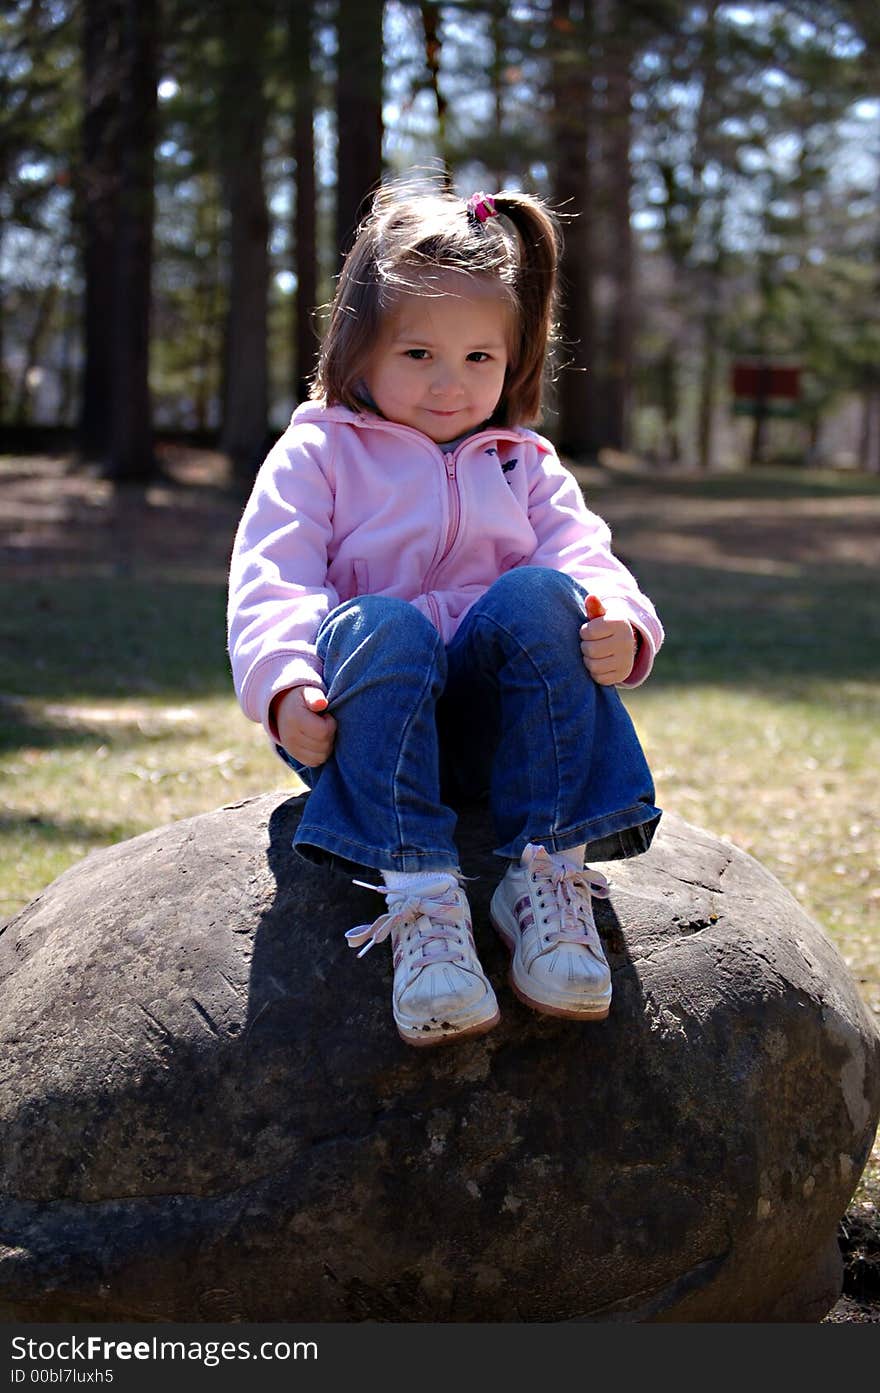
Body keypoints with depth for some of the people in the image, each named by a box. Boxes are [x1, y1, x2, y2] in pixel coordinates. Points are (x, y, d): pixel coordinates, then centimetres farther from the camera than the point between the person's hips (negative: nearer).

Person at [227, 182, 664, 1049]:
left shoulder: (525, 465, 20)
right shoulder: (315, 455, 10)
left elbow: (584, 554, 3)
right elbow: (270, 584, -3)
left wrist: (621, 624, -22)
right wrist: (286, 683, -25)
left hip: (496, 713, 2)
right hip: (370, 712, -2)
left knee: (539, 597, -29)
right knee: (376, 625, -37)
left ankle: (548, 873, -33)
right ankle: (417, 895, -45)